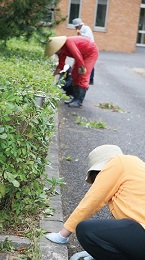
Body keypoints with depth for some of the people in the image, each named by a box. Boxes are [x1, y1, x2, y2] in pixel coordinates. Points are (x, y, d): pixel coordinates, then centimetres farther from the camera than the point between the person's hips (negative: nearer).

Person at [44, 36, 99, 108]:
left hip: (91, 52, -9)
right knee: (74, 74, 8)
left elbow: (78, 56, -35)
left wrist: (83, 68, -24)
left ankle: (79, 102, -17)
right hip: (83, 54, 9)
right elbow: (61, 65, 2)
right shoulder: (61, 51, -4)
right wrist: (54, 75, -5)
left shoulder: (68, 43, -32)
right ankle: (76, 98, 12)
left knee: (83, 76, -15)